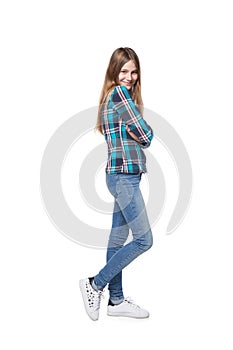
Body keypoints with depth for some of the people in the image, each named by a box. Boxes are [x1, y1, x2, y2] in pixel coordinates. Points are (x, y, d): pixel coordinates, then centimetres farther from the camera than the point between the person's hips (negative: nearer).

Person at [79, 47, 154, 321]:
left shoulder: (114, 96, 19)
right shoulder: (120, 93, -11)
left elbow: (133, 134, 14)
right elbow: (146, 136, -14)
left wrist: (134, 131, -6)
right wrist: (143, 133, 6)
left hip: (121, 175, 10)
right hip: (124, 176, -10)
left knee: (118, 238, 13)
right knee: (144, 239, -4)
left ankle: (116, 300, 24)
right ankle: (95, 284, 6)